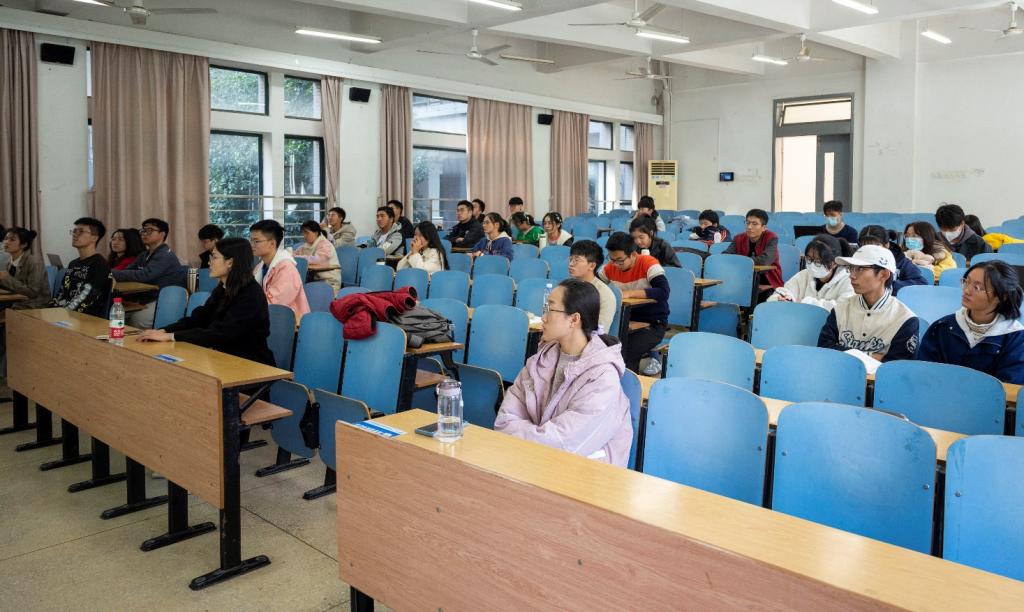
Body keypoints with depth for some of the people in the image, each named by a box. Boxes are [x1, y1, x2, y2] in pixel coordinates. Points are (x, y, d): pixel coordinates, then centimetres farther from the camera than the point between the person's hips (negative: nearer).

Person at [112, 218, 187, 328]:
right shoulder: (144, 255, 17)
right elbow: (127, 270, 7)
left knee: (136, 319, -27)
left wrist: (112, 274, -25)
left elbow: (144, 275, -25)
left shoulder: (165, 255, -13)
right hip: (147, 299, 8)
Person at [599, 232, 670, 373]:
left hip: (653, 324, -5)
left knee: (625, 354, -28)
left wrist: (629, 293, -31)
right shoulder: (611, 267, -1)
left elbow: (663, 293, -28)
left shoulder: (648, 263, -17)